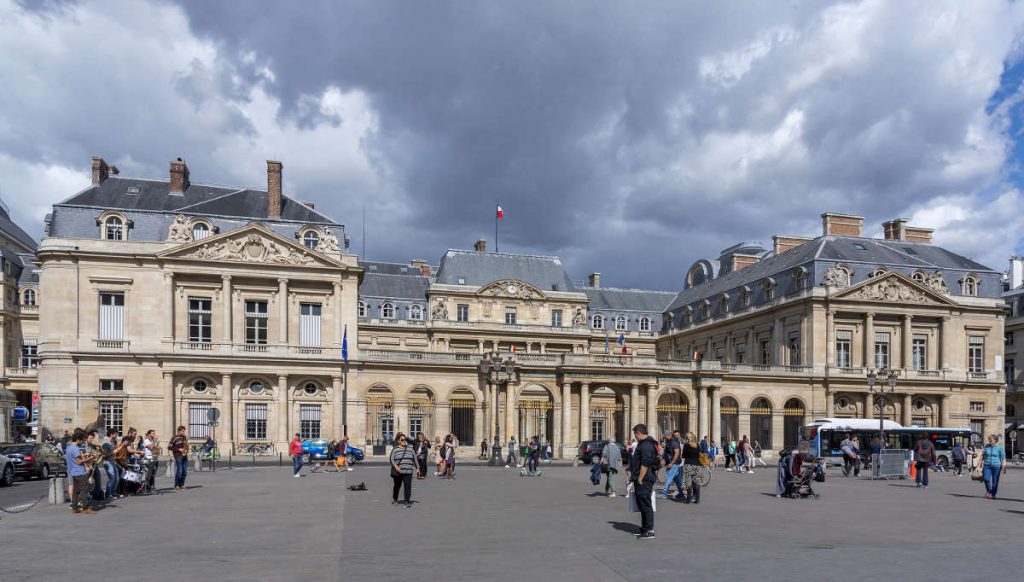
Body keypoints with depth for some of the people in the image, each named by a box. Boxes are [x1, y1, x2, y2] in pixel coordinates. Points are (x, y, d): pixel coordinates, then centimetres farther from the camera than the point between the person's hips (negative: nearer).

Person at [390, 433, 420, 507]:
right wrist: (395, 466, -23)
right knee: (397, 486, 12)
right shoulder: (395, 449, 3)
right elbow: (392, 459, -7)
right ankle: (394, 499, 34)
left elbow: (415, 459, 15)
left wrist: (417, 468, 13)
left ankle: (407, 501, -8)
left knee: (407, 486, -11)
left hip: (408, 472, 1)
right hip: (398, 471, -1)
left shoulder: (410, 449, 12)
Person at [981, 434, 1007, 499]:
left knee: (995, 481, 2)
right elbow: (983, 455, 19)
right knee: (986, 479, -12)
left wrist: (1004, 467, -9)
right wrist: (981, 462, 18)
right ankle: (988, 491, 12)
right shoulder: (986, 446, 8)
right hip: (987, 465, 2)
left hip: (996, 466, -2)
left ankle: (993, 494, 17)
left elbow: (1003, 458, -3)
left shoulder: (1000, 447, -2)